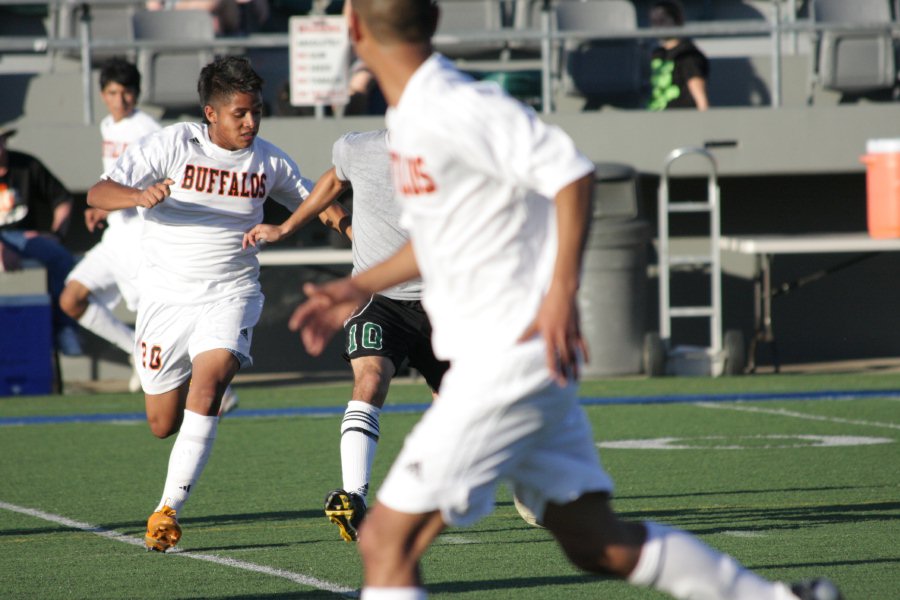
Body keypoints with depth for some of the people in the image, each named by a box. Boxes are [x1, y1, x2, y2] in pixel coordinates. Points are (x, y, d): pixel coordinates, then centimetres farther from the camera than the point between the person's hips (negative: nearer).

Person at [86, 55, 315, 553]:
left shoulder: (268, 161, 1)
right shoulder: (170, 146, -9)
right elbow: (98, 193, -15)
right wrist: (139, 196, -36)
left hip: (230, 296, 1)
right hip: (166, 299, 0)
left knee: (209, 381, -27)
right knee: (163, 425, 6)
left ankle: (169, 508, -25)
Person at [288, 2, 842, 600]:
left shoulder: (453, 108, -17)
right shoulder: (411, 113, 13)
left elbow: (571, 172, -24)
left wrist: (562, 291, -28)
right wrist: (362, 287, 25)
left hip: (512, 357, -10)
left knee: (387, 539, -9)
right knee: (599, 544, 12)